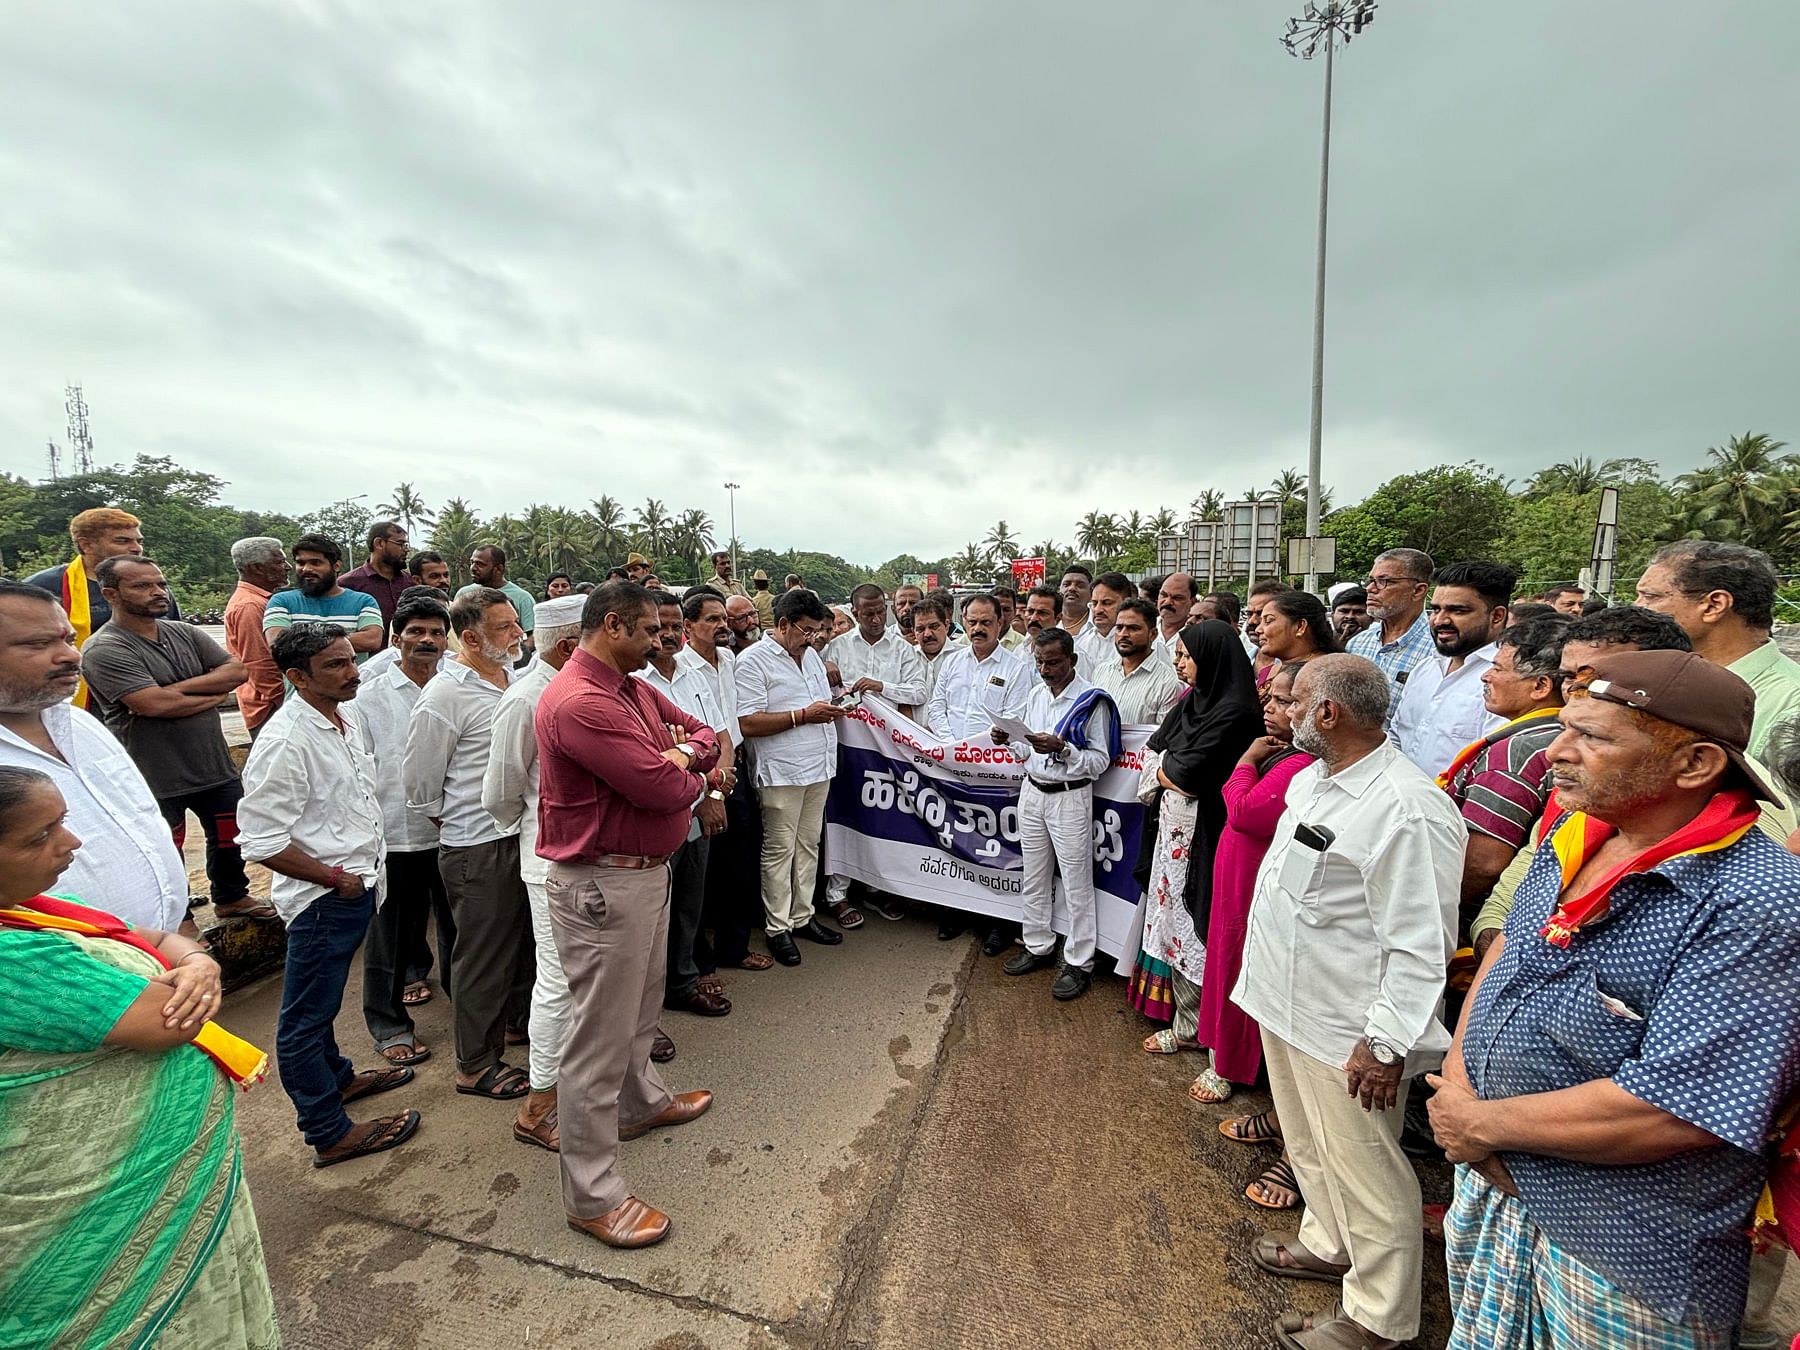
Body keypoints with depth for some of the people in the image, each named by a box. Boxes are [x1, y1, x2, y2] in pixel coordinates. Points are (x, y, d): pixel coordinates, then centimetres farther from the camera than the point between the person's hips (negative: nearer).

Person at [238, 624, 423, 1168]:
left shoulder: (345, 717, 4)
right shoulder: (285, 741, -24)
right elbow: (262, 841, -25)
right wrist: (336, 878, -16)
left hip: (356, 885, 9)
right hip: (323, 897, -9)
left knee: (322, 1001, 28)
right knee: (306, 1017, 9)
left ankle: (336, 1077, 48)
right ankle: (330, 1133, 22)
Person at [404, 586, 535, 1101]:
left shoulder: (516, 679, 7)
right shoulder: (444, 696, -17)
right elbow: (420, 785, -10)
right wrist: (461, 822, 3)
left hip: (525, 834, 7)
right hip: (479, 847, -7)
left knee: (526, 940, 21)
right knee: (483, 957, 8)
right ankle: (475, 1065, 27)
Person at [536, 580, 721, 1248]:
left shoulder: (635, 690, 7)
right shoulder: (579, 703, -25)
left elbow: (701, 731, 15)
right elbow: (663, 790, -29)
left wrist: (684, 752, -9)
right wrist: (688, 778, -5)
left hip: (646, 872, 10)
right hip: (602, 886, -10)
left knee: (640, 1004, 29)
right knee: (601, 1036, 5)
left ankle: (643, 1100, 53)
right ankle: (592, 1195, 22)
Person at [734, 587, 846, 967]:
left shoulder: (811, 655, 15)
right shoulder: (753, 660, -11)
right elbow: (748, 723, -19)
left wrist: (831, 710, 4)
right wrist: (803, 715, -21)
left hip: (818, 767, 8)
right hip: (781, 772, -7)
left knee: (808, 845, 15)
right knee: (779, 849, 3)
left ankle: (802, 917, 28)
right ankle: (778, 928, 16)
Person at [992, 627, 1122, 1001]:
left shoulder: (1092, 701, -12)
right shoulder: (1036, 694, 8)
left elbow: (1100, 760, -14)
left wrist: (1062, 749, -27)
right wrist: (1008, 741, -5)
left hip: (1070, 798, -6)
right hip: (1032, 792, 7)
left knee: (1077, 886, 4)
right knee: (1034, 879, 16)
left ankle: (1079, 964, 17)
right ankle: (1038, 946, 33)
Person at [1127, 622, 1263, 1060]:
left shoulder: (1235, 711, -19)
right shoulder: (1193, 700, 9)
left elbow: (1186, 775, -22)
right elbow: (1157, 749, 10)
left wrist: (1166, 769, -3)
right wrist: (1174, 772, -7)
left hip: (1205, 835, -9)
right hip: (1175, 827, 9)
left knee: (1205, 931, -1)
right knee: (1176, 922, 17)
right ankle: (1186, 1027, 35)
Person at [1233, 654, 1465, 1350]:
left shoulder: (1408, 811, -26)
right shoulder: (1310, 778, 4)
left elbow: (1421, 947, -24)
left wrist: (1386, 1044, -20)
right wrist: (1267, 981, 22)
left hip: (1345, 1031, -9)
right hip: (1287, 1004, 9)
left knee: (1363, 1168, 11)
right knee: (1309, 1144, 27)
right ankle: (1327, 1245, 50)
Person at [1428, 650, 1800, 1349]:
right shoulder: (1576, 837, -2)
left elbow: (1669, 1114, -29)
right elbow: (1508, 943, 8)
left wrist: (1480, 1122, -18)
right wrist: (1456, 1077, -6)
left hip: (1623, 1262, -6)